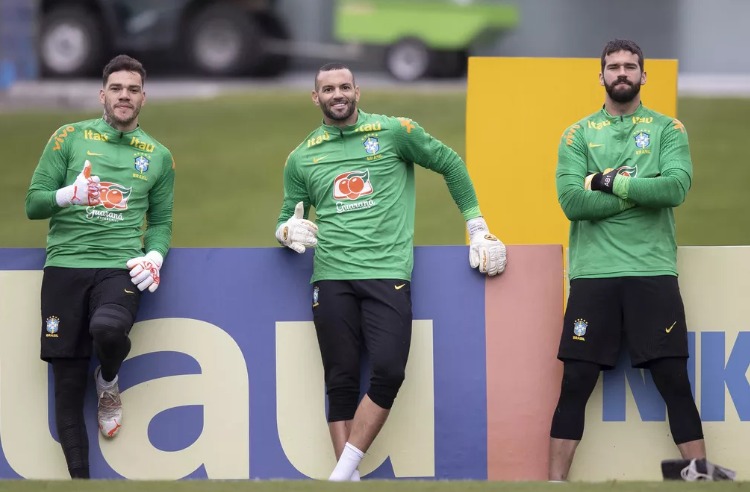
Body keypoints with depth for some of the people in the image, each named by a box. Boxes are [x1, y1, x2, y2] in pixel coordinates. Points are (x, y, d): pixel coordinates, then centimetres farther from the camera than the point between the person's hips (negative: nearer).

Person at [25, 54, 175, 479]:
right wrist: (68, 195, -18)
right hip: (66, 265, 0)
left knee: (108, 330, -34)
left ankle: (108, 384, 1)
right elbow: (33, 204, 3)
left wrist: (155, 255, -2)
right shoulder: (70, 137, 5)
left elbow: (161, 220, 19)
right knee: (67, 383, -2)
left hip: (120, 268, 0)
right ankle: (79, 477, 8)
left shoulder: (159, 156, 11)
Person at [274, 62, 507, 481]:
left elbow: (451, 165, 13)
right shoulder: (302, 158, 12)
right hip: (332, 279, 2)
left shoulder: (394, 132, 5)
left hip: (388, 274, -2)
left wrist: (478, 229, 11)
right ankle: (349, 480, -1)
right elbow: (287, 219, 20)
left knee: (388, 372, -16)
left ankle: (341, 474, -12)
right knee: (341, 382, -2)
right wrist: (289, 231, -5)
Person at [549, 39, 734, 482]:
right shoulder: (578, 135, 8)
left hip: (653, 272, 0)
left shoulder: (668, 129, 7)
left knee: (675, 383, -1)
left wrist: (612, 183, -11)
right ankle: (556, 483, 5)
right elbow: (572, 201, -7)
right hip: (593, 274, 1)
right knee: (575, 385, 0)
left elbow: (677, 187, -10)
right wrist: (641, 191, -9)